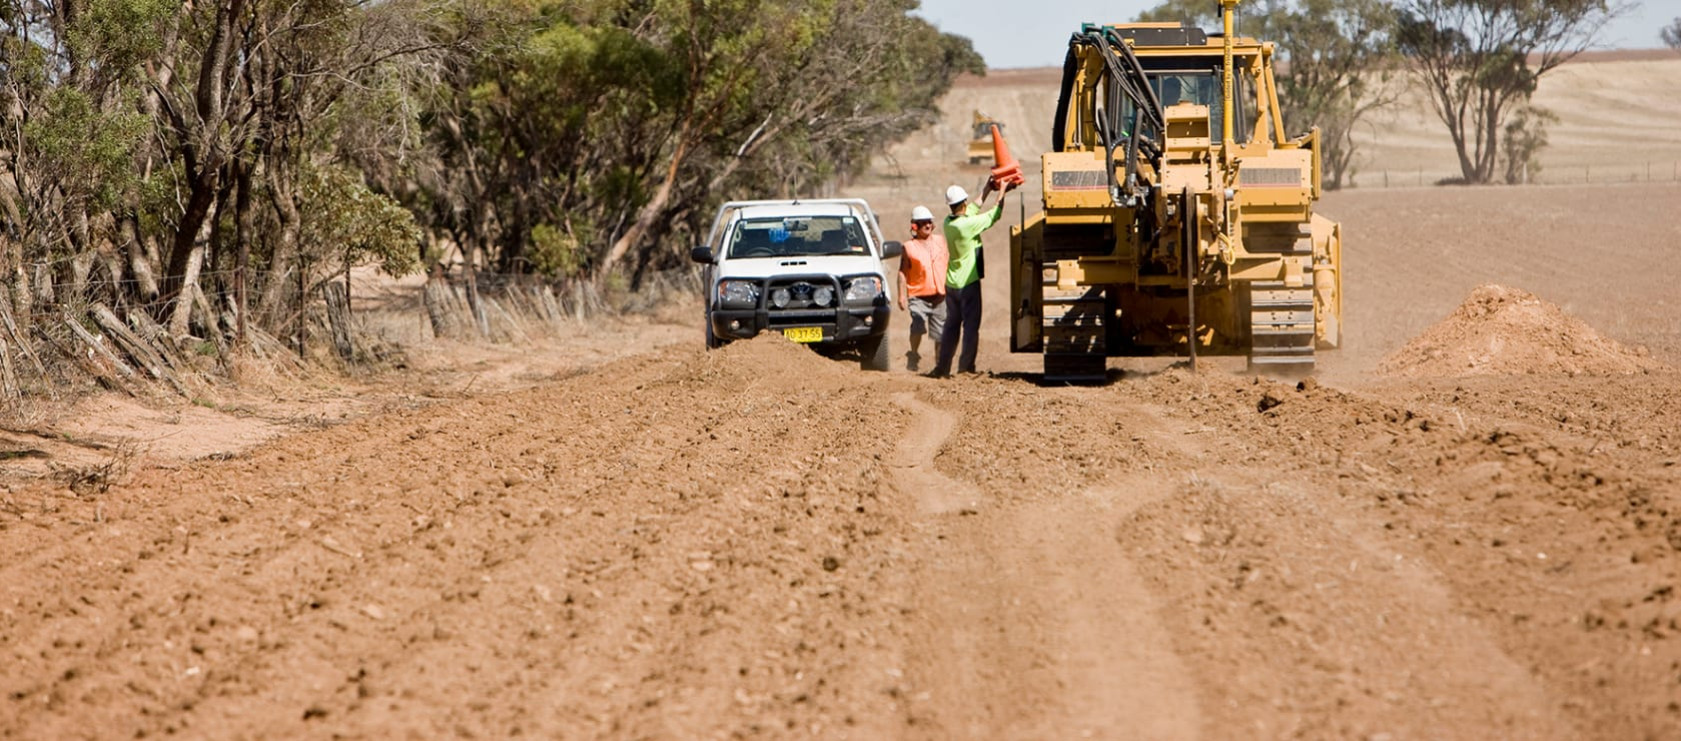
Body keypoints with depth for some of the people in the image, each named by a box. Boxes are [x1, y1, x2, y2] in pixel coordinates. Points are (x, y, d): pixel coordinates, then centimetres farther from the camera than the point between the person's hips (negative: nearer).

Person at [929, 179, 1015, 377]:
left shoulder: (948, 223, 2)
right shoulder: (967, 225, -20)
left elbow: (974, 209, 17)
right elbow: (994, 215, -10)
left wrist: (987, 189, 24)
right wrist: (1002, 192, 5)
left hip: (951, 283, 7)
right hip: (968, 283, -7)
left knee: (951, 326, 14)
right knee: (971, 326, 0)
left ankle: (942, 367, 15)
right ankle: (966, 367, 0)